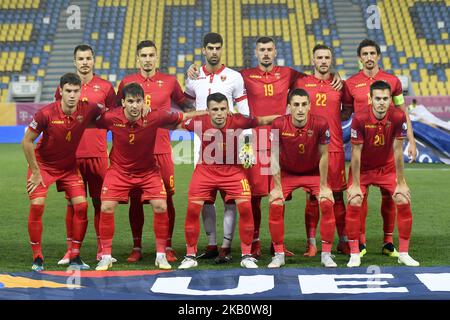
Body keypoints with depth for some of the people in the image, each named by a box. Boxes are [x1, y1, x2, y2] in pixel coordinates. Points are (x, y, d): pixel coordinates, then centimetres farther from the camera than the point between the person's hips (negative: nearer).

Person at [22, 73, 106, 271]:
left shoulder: (88, 110, -17)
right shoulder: (46, 113, -23)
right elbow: (27, 141, -13)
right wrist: (35, 172, -11)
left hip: (69, 166, 3)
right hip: (43, 165, -3)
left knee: (81, 205, -9)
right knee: (37, 206, -15)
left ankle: (74, 257, 2)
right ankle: (37, 258, -3)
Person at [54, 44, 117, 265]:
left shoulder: (105, 87, 7)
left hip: (98, 153, 0)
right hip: (71, 153, 0)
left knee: (100, 201, 2)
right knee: (73, 202, 2)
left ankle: (102, 249, 9)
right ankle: (71, 250, 8)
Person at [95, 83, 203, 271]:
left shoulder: (154, 117, -23)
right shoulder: (111, 118, -21)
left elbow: (182, 117, -9)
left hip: (148, 171, 0)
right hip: (119, 170, 0)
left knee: (161, 207, -12)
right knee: (106, 208, -10)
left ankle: (161, 255, 5)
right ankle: (106, 257, 5)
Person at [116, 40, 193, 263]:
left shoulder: (169, 81, 5)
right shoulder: (127, 82, 7)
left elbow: (184, 105, 18)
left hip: (162, 150, 0)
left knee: (166, 198, -1)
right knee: (135, 199, 3)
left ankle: (168, 247, 7)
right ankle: (137, 248, 12)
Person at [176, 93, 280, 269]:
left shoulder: (238, 121, -20)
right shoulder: (199, 123, -19)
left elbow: (262, 121, -5)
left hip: (233, 170, 0)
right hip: (205, 170, 0)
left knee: (245, 207, -13)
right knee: (192, 209, -7)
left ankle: (247, 256, 3)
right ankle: (190, 256, 10)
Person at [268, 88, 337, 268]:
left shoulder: (320, 124, -24)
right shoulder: (279, 125, -24)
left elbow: (323, 156, -13)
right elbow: (274, 157, -14)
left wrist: (323, 186, -10)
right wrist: (277, 187, -13)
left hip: (313, 172, 0)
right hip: (286, 173, 0)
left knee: (327, 203, -18)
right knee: (275, 204, -18)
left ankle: (326, 254, -4)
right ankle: (279, 254, -3)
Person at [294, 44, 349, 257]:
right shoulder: (301, 83, 5)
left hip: (335, 147, 1)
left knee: (338, 196, 4)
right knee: (312, 197, 1)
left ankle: (343, 241, 11)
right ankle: (311, 243, 5)